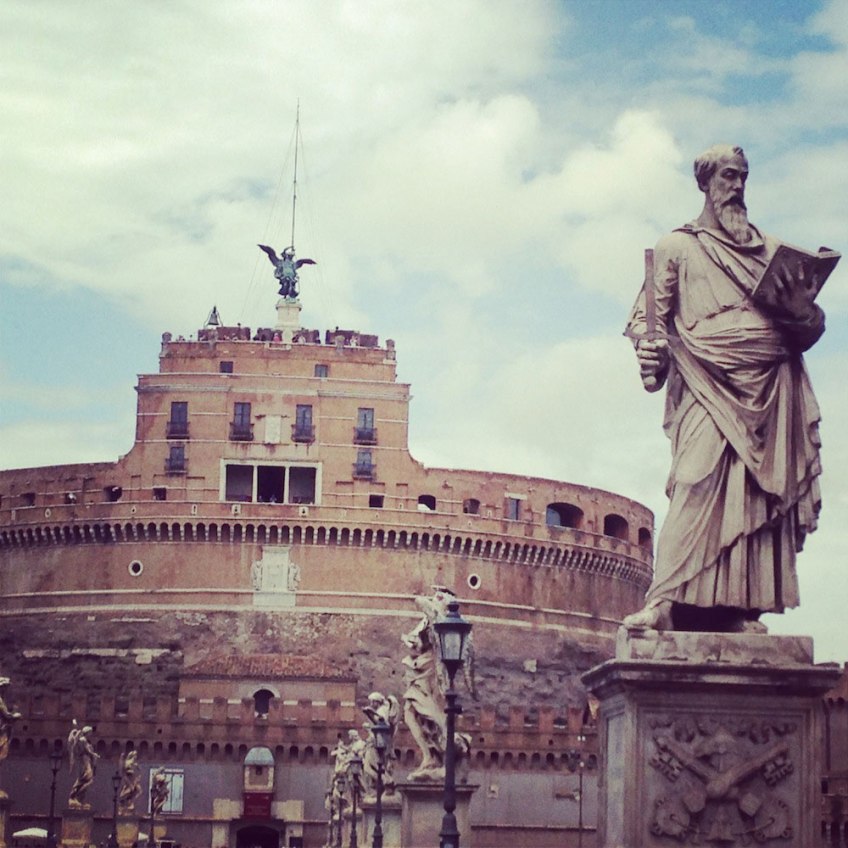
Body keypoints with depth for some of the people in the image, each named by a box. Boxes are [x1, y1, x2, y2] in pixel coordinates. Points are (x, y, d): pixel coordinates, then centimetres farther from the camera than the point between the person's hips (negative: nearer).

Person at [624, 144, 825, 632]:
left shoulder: (772, 250, 24)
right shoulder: (677, 248, 16)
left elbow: (809, 330, 20)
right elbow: (649, 314, 8)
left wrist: (803, 311, -4)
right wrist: (649, 347, -14)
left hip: (770, 390, 4)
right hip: (708, 386, -3)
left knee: (760, 495, -5)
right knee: (699, 486, -19)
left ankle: (742, 610, -6)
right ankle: (666, 601, -24)